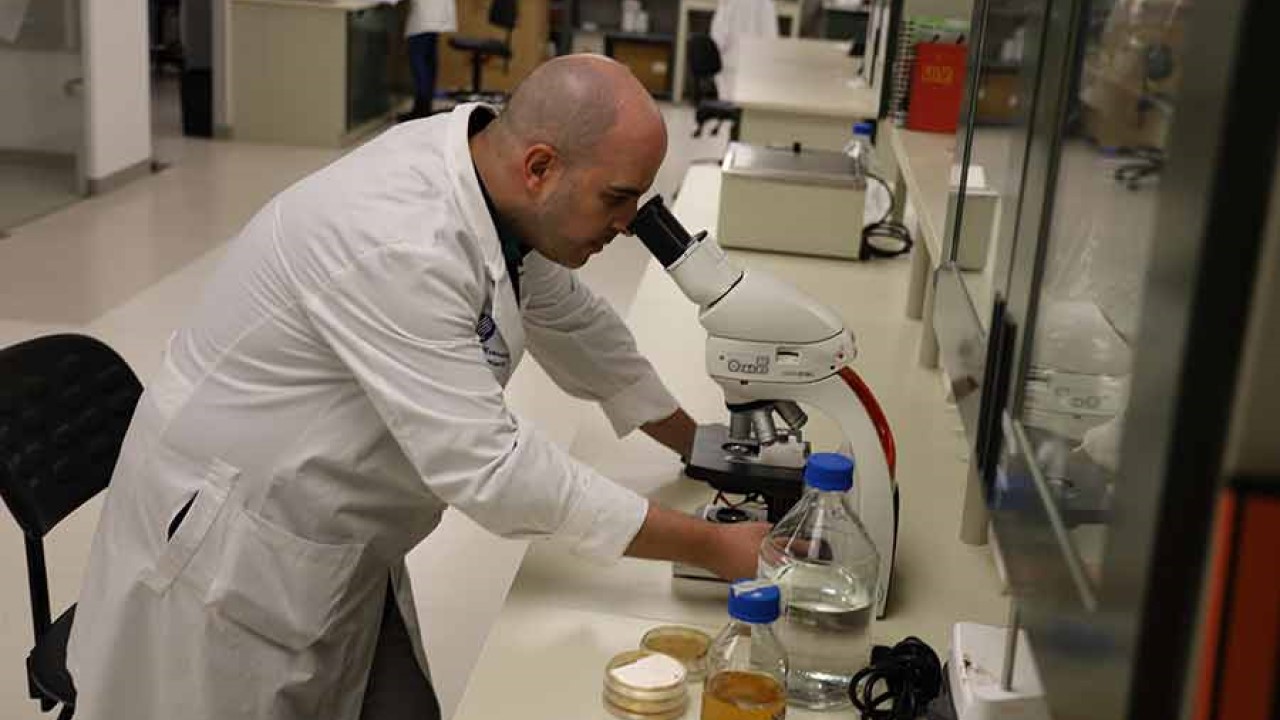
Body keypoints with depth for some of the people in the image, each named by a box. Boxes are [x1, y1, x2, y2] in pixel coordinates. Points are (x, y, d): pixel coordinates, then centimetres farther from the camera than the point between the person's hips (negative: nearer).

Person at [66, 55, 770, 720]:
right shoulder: (401, 246, -32)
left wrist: (696, 441, 14)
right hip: (233, 549, -8)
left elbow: (571, 319, 10)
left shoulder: (492, 173, -7)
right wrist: (711, 548, -27)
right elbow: (488, 468, -32)